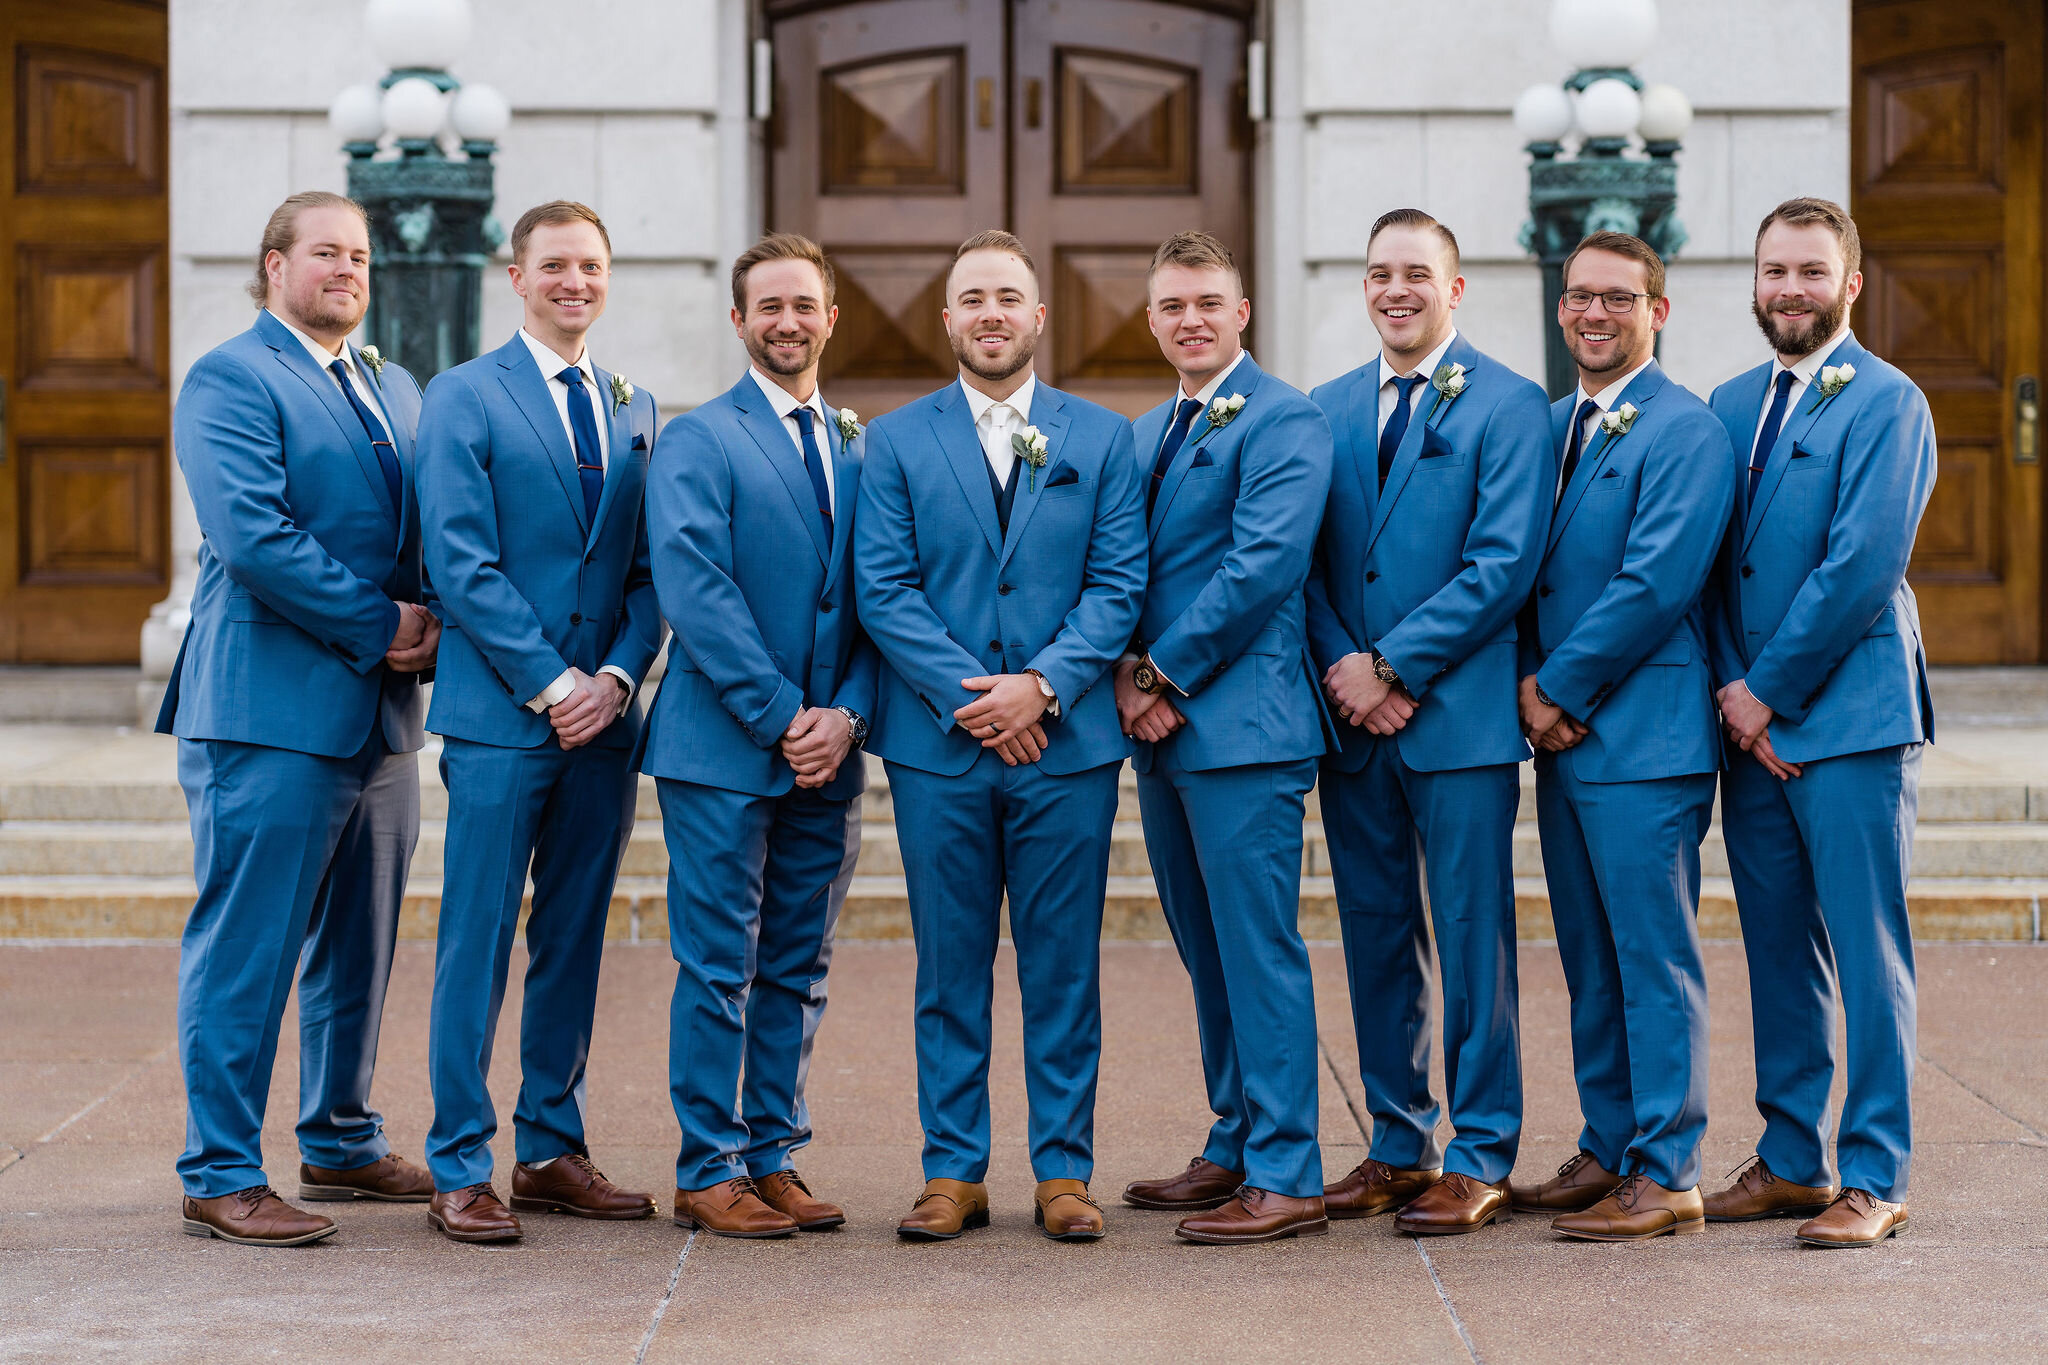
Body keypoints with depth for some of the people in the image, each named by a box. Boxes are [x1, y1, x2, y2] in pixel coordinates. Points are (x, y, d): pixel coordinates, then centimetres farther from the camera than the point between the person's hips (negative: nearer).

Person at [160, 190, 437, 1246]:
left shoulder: (394, 389, 19)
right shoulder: (229, 382, -7)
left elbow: (431, 526, 21)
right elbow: (253, 536, -18)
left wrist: (433, 627, 0)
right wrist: (379, 627, -15)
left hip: (381, 714, 8)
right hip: (271, 710, -8)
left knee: (357, 947, 16)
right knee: (246, 949, -5)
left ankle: (341, 1145, 28)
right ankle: (221, 1177, 0)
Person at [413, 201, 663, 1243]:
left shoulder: (631, 408, 15)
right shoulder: (462, 398, -1)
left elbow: (651, 564, 12)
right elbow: (460, 561, -9)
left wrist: (618, 676, -5)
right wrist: (550, 683, -13)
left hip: (602, 715, 5)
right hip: (500, 715, -5)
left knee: (575, 940, 10)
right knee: (478, 942, -3)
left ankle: (552, 1150, 18)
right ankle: (459, 1170, 2)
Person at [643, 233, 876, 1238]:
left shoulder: (860, 448, 14)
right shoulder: (697, 441, -2)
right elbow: (696, 596, -12)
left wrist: (846, 713, -6)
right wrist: (781, 717, -15)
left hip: (827, 749, 5)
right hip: (724, 748, -5)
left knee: (797, 968, 9)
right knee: (719, 967, -2)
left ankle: (773, 1156, 16)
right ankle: (709, 1171, 5)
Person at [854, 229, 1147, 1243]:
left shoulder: (1101, 438, 8)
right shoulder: (896, 441, 7)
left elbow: (1119, 583, 1)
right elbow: (883, 589, 0)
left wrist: (1043, 684, -12)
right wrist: (966, 695, -12)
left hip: (1067, 741, 0)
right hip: (936, 744, 0)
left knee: (1063, 966, 3)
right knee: (949, 967, 5)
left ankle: (1064, 1170, 11)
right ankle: (953, 1171, 12)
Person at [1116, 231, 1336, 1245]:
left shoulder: (1282, 422, -8)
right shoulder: (1147, 434, 19)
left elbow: (1261, 569, -17)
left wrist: (1164, 674, -14)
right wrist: (1129, 670, -3)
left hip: (1242, 723, -8)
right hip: (1164, 733, 9)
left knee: (1259, 951, -8)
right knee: (1209, 957, 14)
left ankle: (1284, 1179, -5)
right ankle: (1234, 1149, 23)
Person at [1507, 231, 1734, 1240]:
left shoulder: (1685, 431, -9)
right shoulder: (1548, 427, 16)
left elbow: (1654, 584, -16)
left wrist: (1561, 689, -11)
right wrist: (1531, 685, 2)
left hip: (1645, 737, -8)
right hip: (1563, 734, 8)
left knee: (1654, 959, -4)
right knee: (1590, 962, 13)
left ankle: (1665, 1177, 0)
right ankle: (1607, 1152, 21)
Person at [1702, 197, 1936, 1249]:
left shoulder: (1887, 404, -6)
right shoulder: (1729, 406, 15)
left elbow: (1862, 567, -14)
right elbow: (1709, 564, 13)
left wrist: (1768, 691, -12)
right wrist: (1730, 690, -1)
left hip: (1850, 717, -6)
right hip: (1752, 720, 6)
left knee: (1867, 952, -4)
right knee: (1777, 950, 12)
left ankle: (1874, 1178, 1)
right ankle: (1789, 1158, 20)